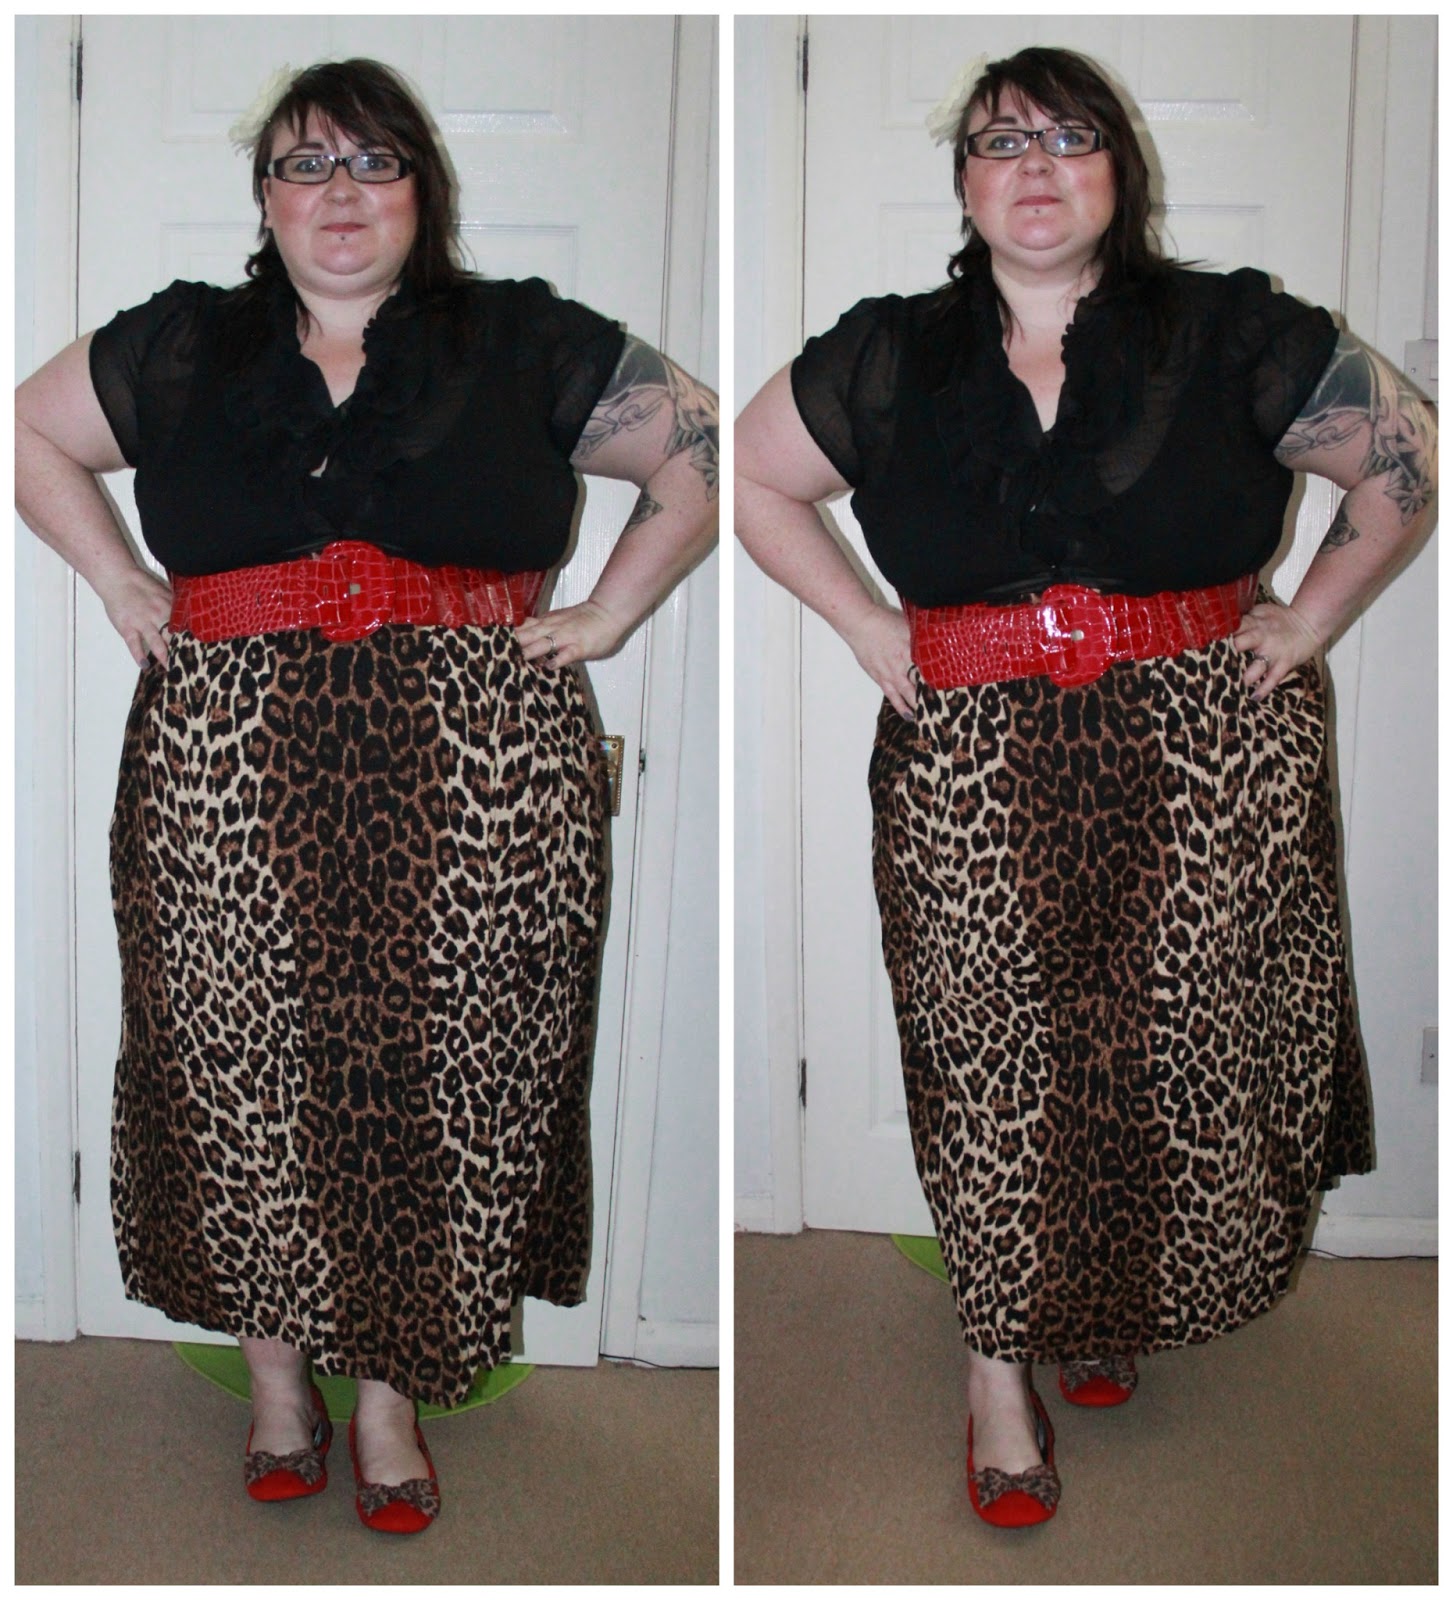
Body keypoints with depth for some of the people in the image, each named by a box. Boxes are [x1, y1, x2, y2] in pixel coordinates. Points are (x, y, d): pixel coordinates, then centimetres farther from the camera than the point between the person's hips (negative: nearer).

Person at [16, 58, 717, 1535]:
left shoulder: (524, 344, 9)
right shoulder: (182, 347, 13)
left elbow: (706, 448, 11)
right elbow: (29, 432, 24)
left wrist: (606, 614, 3)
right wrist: (123, 589, 12)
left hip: (475, 777, -1)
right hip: (230, 775, 1)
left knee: (438, 1071, 2)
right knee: (247, 1069, 3)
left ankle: (393, 1387, 19)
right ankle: (277, 1370, 23)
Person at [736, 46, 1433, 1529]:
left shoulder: (1229, 334, 2)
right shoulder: (890, 360, 5)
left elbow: (1404, 458, 10)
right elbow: (752, 475, 16)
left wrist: (1312, 616, 4)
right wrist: (865, 626, 7)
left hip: (1204, 763, 0)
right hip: (971, 772, 0)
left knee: (1184, 1052, 5)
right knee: (996, 1062, 0)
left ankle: (1109, 1308, 31)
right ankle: (1003, 1359, 17)